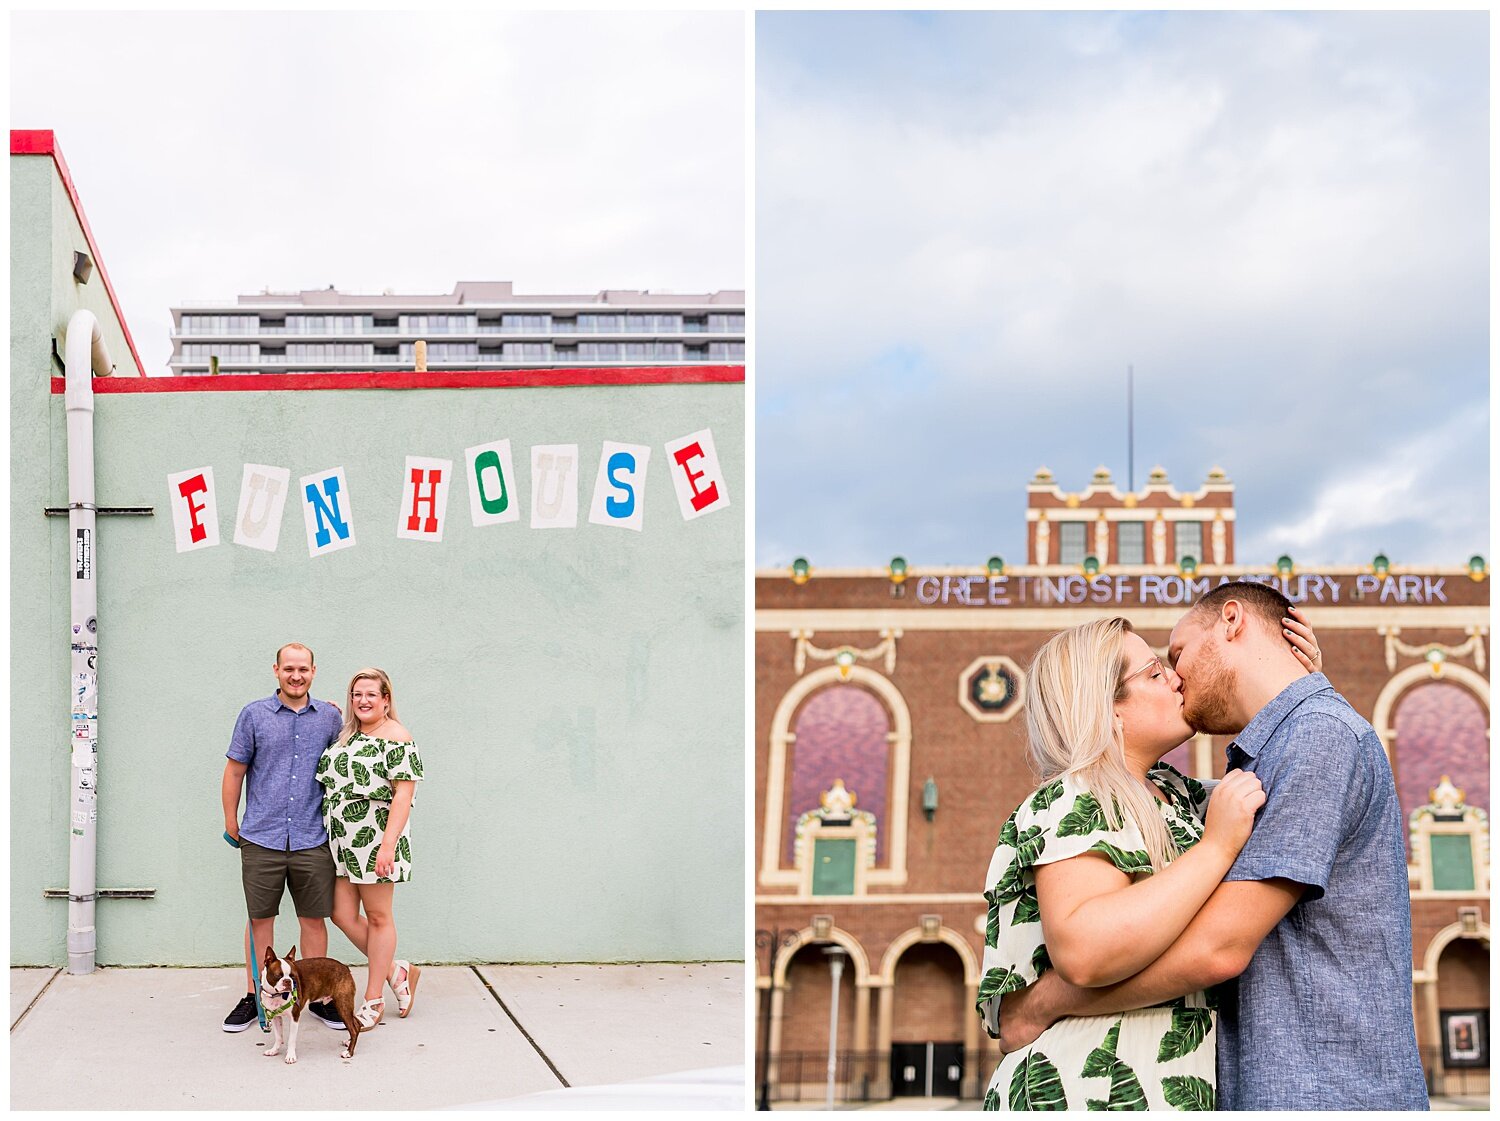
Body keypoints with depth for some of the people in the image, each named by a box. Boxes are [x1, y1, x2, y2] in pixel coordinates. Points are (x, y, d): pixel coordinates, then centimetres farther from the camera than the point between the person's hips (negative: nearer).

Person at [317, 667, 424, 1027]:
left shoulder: (396, 737, -9)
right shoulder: (346, 735, 15)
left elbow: (403, 795, -15)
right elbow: (332, 779, 26)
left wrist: (389, 844, -22)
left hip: (375, 838, -8)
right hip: (342, 839, 8)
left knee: (378, 916, 3)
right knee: (343, 915, 5)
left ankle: (374, 1000, 12)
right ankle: (396, 971, 22)